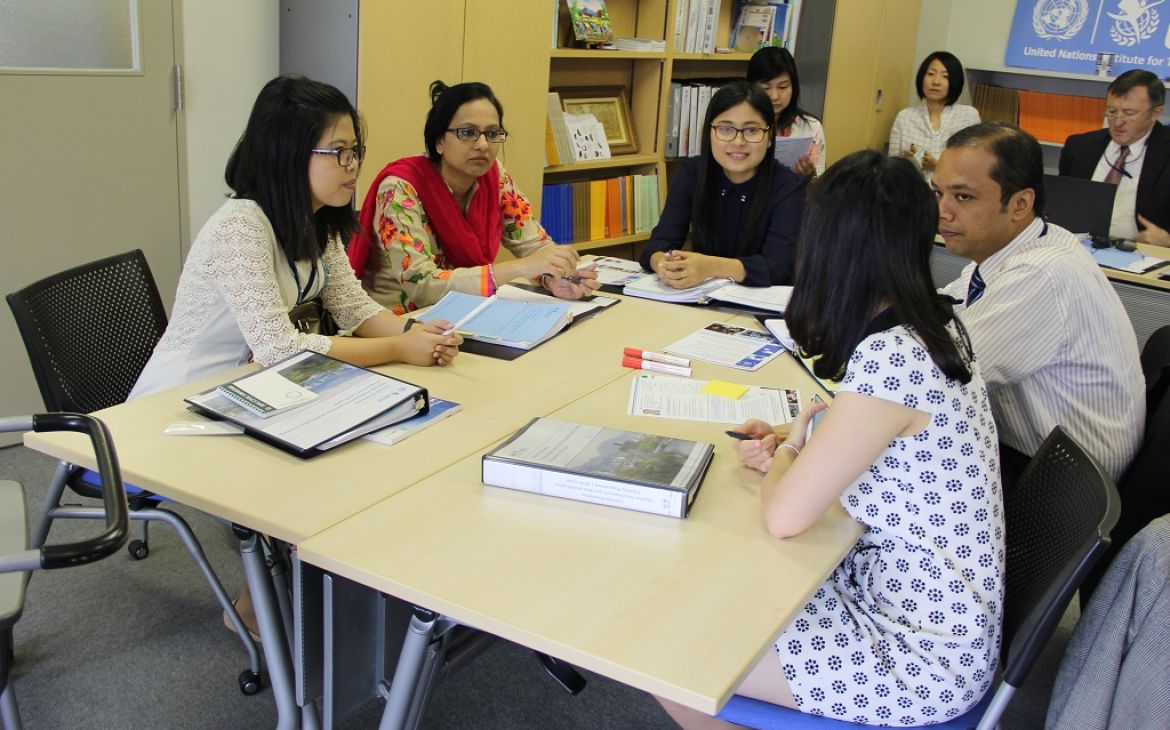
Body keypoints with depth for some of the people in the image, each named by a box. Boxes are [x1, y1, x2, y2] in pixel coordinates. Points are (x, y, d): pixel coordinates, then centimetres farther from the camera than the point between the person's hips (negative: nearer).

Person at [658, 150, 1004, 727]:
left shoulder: (890, 360, -29)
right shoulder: (936, 328, -1)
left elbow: (784, 517, -24)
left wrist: (786, 448, -4)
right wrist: (792, 451, 1)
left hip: (923, 658, -9)